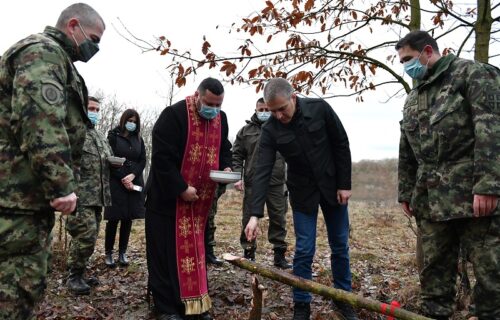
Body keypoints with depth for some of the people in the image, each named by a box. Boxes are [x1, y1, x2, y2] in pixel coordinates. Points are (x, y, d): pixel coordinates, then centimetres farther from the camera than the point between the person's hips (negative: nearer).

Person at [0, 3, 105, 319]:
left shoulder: (52, 57, 25)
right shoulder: (44, 51, -8)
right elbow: (41, 121, -24)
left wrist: (57, 185, 31)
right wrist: (62, 185, -25)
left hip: (25, 193, 11)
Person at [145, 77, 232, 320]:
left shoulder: (221, 119, 4)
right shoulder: (174, 115, -18)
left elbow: (223, 149, 16)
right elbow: (162, 156, -21)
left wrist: (226, 168, -5)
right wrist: (181, 189, -22)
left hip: (201, 199, 6)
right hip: (168, 197, -6)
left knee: (195, 250, 12)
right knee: (168, 251, 1)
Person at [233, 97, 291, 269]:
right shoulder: (245, 131, 8)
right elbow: (237, 155, 6)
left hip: (276, 184, 0)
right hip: (252, 184, 0)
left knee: (278, 219, 5)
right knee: (249, 219, 6)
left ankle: (279, 255, 15)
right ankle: (248, 253, 19)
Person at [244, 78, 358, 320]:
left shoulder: (320, 109, -16)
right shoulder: (270, 130, -16)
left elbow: (341, 145, -7)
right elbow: (262, 172, -22)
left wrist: (345, 184, -9)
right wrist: (255, 214, -30)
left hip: (332, 187, 1)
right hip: (302, 192, 0)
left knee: (340, 246, 10)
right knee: (304, 251, -2)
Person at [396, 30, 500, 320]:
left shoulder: (472, 73, -1)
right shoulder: (413, 99, 20)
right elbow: (407, 154, 23)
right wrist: (406, 193, 19)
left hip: (473, 195, -6)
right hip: (431, 199, 7)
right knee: (435, 267, 10)